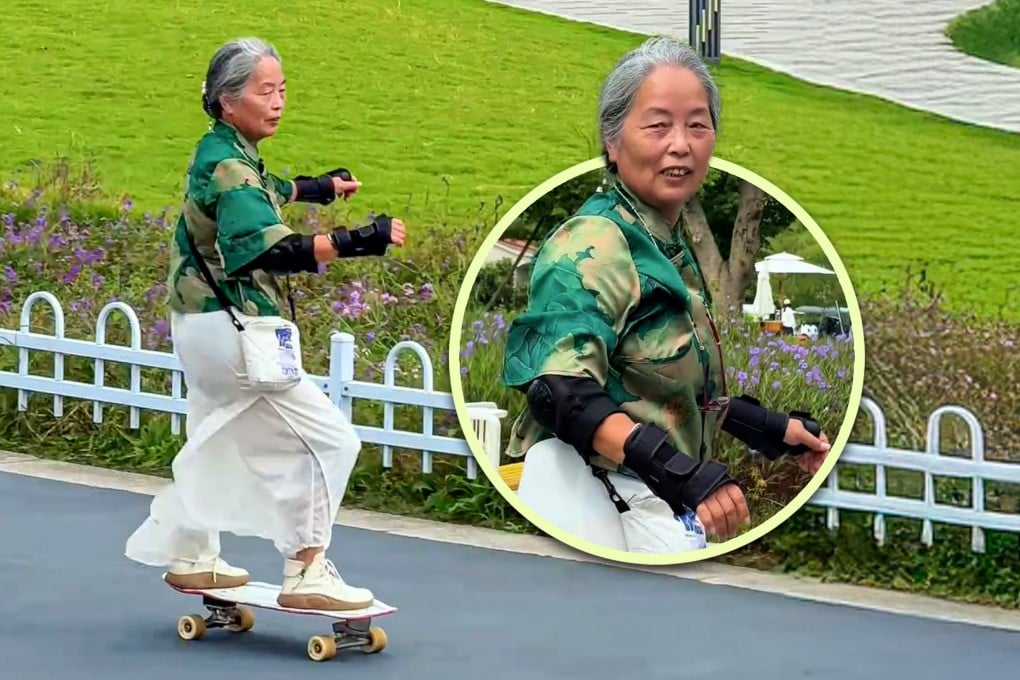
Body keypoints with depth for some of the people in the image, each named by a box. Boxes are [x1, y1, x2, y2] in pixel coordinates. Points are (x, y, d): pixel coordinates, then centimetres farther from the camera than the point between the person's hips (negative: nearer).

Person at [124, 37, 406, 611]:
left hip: (203, 322, 10)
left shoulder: (224, 153, 10)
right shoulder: (229, 166, -21)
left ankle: (191, 557, 35)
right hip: (234, 328, -10)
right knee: (327, 440, -9)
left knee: (217, 443, 24)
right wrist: (354, 242, -47)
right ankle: (307, 573, -9)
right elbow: (269, 249, -38)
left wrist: (316, 188, 23)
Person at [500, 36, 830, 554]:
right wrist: (682, 470, -34)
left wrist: (770, 428, 22)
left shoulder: (671, 248, 16)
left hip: (662, 507, 9)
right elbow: (563, 392, -25)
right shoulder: (594, 244, -13)